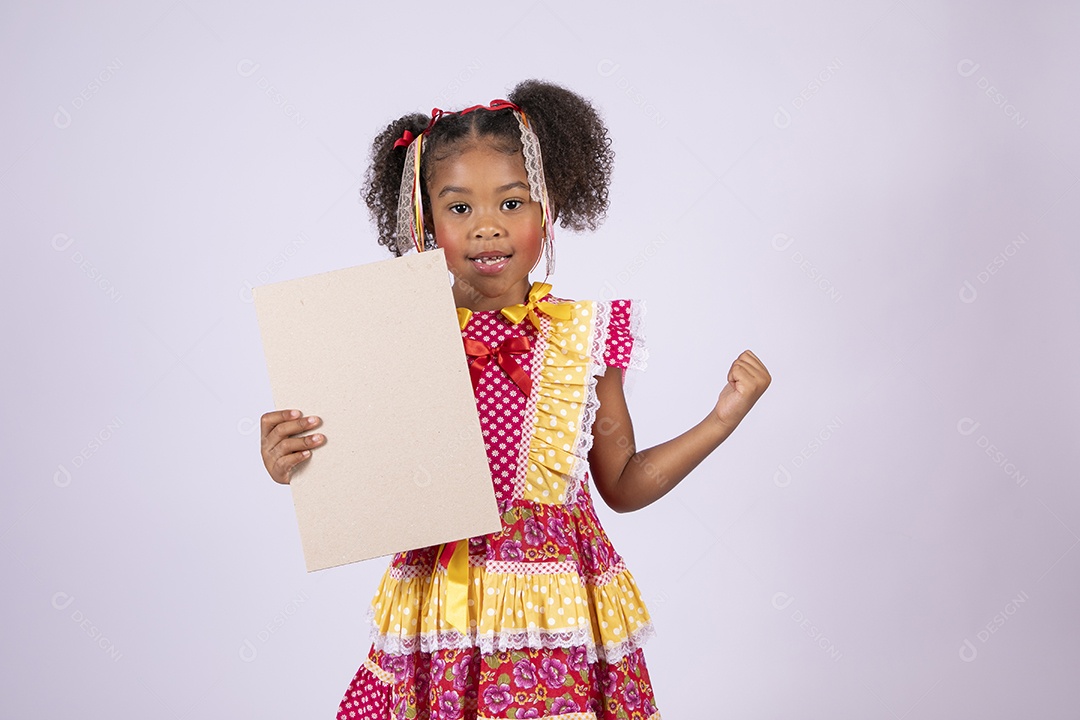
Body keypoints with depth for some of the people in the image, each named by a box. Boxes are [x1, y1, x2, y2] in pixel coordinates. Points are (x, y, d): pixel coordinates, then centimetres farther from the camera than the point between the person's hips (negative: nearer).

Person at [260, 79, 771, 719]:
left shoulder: (585, 334, -1)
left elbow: (622, 484, 10)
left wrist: (722, 420, 3)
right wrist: (297, 468, -14)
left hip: (561, 627, 1)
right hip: (441, 630, 0)